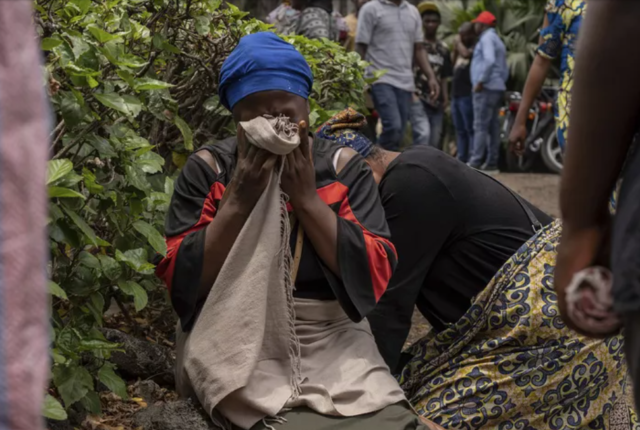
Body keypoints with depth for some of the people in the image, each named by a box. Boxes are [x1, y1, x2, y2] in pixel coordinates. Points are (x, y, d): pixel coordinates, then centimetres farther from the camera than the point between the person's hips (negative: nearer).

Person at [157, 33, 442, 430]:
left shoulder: (343, 167, 3)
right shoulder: (208, 169, 0)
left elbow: (375, 275, -6)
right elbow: (181, 283, -6)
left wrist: (306, 197, -13)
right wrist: (239, 199, -15)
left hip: (334, 343, 2)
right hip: (237, 345, -2)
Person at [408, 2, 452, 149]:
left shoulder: (443, 49, 16)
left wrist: (445, 98, 8)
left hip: (436, 102, 6)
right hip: (417, 99, -6)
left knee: (435, 143, 6)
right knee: (423, 134, -23)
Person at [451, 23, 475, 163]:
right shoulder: (461, 48, 22)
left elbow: (466, 54, -23)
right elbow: (453, 64, 24)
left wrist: (458, 42, -6)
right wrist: (455, 49, 12)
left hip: (468, 95, -9)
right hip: (456, 94, 9)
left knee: (470, 129, -12)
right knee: (460, 130, 9)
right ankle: (461, 159, 10)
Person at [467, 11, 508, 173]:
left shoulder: (487, 38, -6)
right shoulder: (498, 40, 24)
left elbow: (489, 60, -22)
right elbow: (504, 69, 23)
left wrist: (480, 81, -18)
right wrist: (500, 82, 19)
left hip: (486, 88, -10)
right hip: (497, 88, 10)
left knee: (480, 126, -12)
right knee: (493, 127, 6)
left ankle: (475, 163, -15)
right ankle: (491, 163, 5)